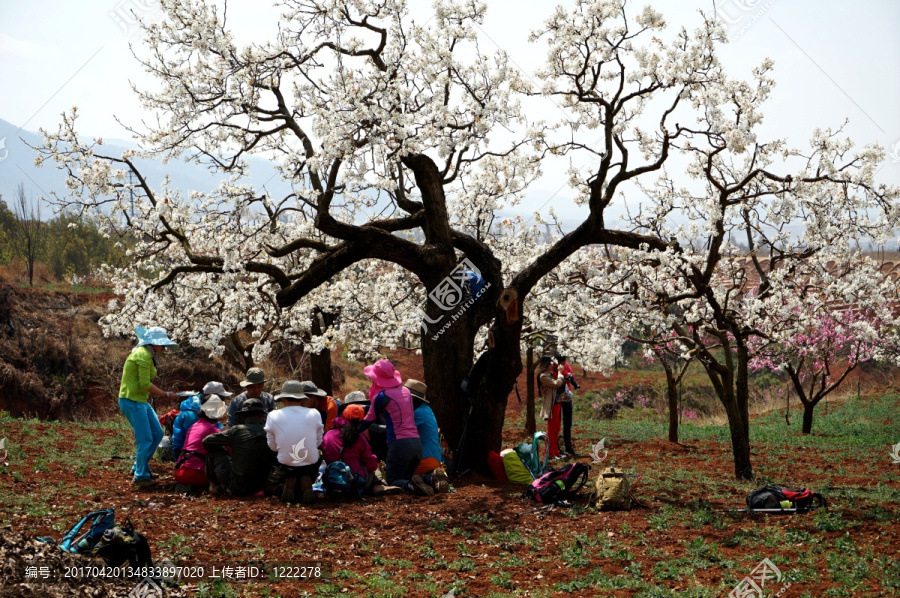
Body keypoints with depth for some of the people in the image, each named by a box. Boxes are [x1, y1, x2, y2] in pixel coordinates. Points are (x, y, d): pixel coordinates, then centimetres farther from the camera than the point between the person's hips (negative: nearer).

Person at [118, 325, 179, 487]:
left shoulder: (148, 355, 15)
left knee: (157, 433, 13)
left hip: (141, 401, 10)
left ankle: (140, 466, 25)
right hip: (132, 401, -10)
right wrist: (166, 394, -16)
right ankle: (140, 477, 4)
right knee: (145, 439, -7)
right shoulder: (143, 355, -17)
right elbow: (145, 384, -21)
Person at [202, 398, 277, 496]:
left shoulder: (237, 431, -13)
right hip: (259, 487, 3)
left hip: (237, 488, -3)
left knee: (215, 449, 12)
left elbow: (206, 441, -1)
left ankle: (214, 484, 28)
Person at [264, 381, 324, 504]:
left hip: (286, 468, 0)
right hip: (310, 469, 0)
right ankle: (305, 486, -1)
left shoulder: (273, 416, -8)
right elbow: (318, 443, 4)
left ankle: (287, 486, -5)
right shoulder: (314, 414, -6)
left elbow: (273, 446, 1)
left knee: (269, 486, 30)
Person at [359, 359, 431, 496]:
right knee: (406, 479, 20)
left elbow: (369, 420, 6)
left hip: (399, 444, -7)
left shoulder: (382, 396, -6)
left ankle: (411, 485, -27)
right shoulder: (405, 391, 15)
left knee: (393, 481, 4)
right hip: (417, 442, 7)